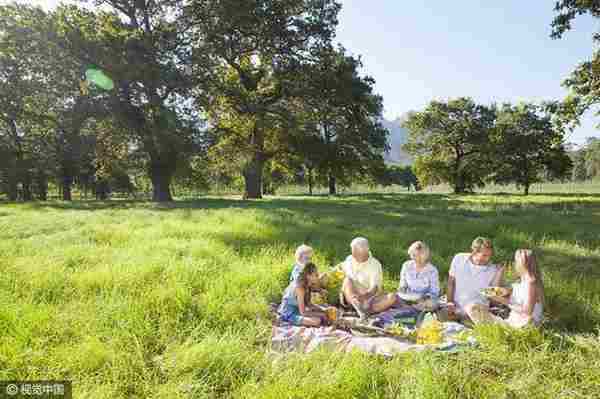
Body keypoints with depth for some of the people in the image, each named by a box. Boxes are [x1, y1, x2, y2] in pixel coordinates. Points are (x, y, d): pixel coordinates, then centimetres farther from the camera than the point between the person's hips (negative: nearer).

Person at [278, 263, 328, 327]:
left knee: (324, 315, 10)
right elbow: (302, 312, -26)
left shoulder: (307, 285, -1)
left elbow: (307, 303, 10)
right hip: (289, 314, -9)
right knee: (317, 321, -25)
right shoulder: (300, 288, -27)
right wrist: (320, 314, -17)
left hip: (296, 309, 9)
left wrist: (321, 311, -1)